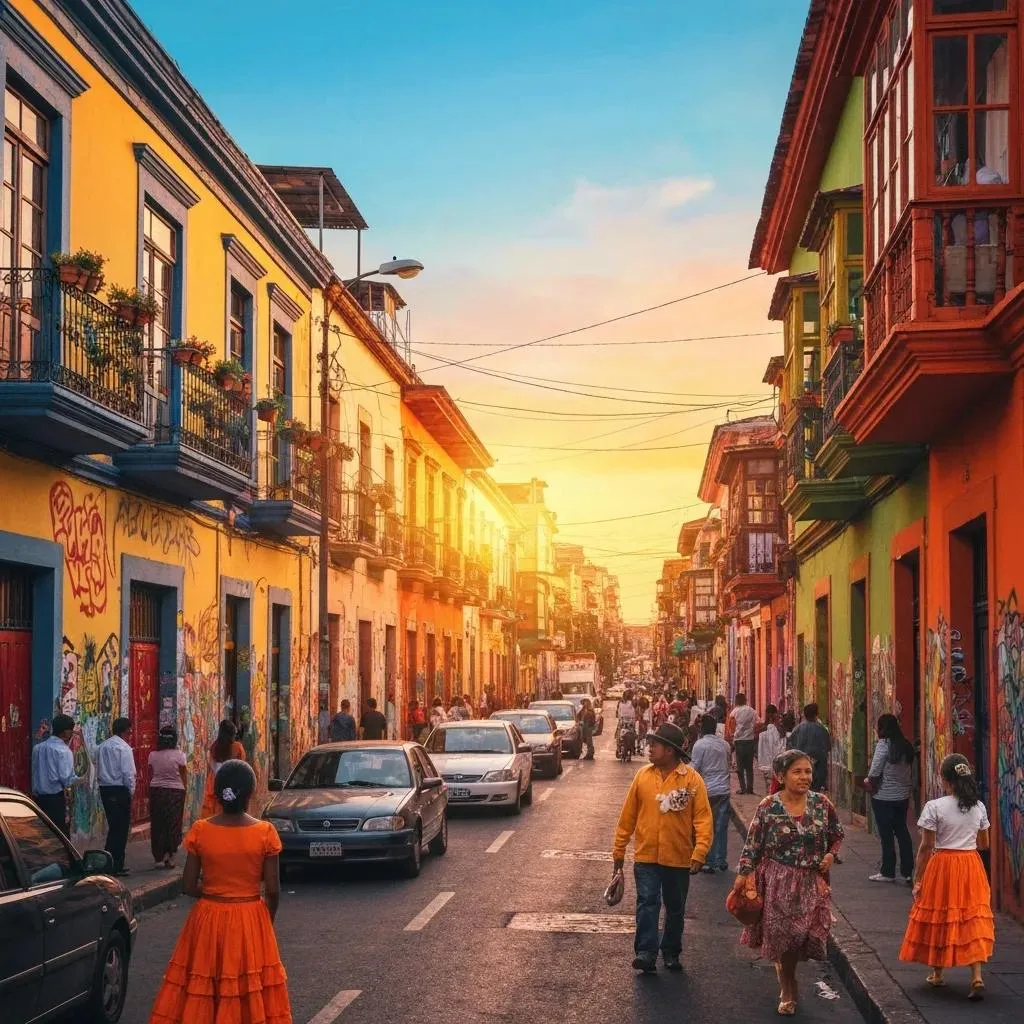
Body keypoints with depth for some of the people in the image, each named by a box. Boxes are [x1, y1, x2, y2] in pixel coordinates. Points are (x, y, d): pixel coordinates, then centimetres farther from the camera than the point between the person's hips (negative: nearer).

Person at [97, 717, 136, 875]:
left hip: (104, 789, 7)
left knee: (113, 826, 17)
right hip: (120, 790, -7)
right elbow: (128, 773, -15)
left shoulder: (101, 747, 9)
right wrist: (131, 791, -3)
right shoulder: (124, 748, -12)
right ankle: (117, 866, 0)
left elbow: (98, 769, 11)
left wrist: (102, 783, 15)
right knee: (121, 828, 0)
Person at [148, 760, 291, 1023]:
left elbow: (188, 887, -4)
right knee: (251, 997, 8)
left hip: (208, 922, 1)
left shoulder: (200, 831, -8)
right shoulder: (265, 833, -10)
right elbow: (273, 891, -7)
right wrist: (267, 921, 11)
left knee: (199, 997, 10)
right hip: (251, 922, -1)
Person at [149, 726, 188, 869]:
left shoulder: (153, 755, -2)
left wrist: (150, 792, 14)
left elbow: (150, 776, 4)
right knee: (173, 824, 8)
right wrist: (183, 790, 9)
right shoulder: (179, 755, -10)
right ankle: (169, 856, 9)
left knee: (157, 824, 10)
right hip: (175, 791, -2)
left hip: (156, 791, 3)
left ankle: (158, 856, 12)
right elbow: (184, 777, -5)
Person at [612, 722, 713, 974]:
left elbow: (703, 819, -10)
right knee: (647, 903, -10)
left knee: (675, 908, 12)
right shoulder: (643, 775, 0)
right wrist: (619, 851, 6)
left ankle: (671, 953, 27)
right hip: (646, 856, 1)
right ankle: (646, 953, -9)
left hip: (678, 858, -1)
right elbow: (628, 816, 5)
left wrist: (699, 853, -20)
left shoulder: (692, 780, -7)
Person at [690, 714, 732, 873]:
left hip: (706, 790, -4)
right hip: (723, 790, 4)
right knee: (721, 826, 11)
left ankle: (709, 863, 6)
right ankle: (722, 860, 15)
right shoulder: (724, 744, 6)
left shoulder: (700, 744, -10)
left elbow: (694, 769, -10)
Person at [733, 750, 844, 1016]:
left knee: (806, 934, 2)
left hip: (811, 883, 2)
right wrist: (743, 875, -9)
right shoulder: (768, 807, -9)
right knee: (780, 935, 2)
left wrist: (831, 855, -4)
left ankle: (788, 987, 34)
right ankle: (788, 992, 25)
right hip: (778, 881, -2)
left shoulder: (821, 804, -2)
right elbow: (752, 845, -4)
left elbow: (837, 835, 13)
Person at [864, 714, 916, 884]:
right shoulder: (906, 745, 6)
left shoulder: (884, 744, -16)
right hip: (903, 796, 7)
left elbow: (875, 771, -19)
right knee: (902, 832, 13)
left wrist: (869, 781, 0)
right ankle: (907, 871, 14)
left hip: (883, 797, -7)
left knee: (886, 835, 2)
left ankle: (888, 872, 9)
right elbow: (912, 772, 12)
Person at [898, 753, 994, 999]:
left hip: (942, 866, -3)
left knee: (939, 918, 12)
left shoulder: (935, 807, -13)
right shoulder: (979, 807, 1)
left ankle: (937, 974, 26)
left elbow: (926, 847, -10)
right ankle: (977, 977, -8)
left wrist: (917, 880, -3)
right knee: (972, 921, 4)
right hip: (971, 867, 3)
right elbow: (984, 844, 10)